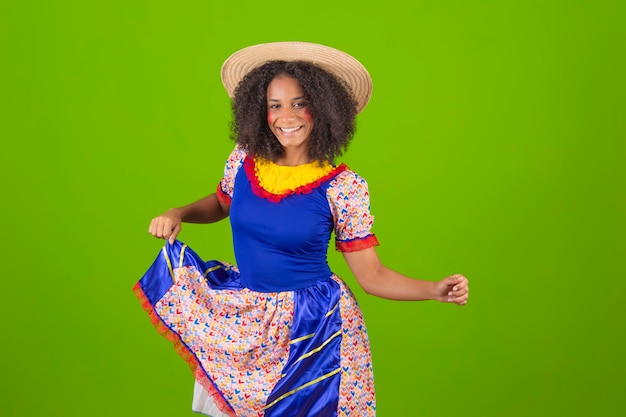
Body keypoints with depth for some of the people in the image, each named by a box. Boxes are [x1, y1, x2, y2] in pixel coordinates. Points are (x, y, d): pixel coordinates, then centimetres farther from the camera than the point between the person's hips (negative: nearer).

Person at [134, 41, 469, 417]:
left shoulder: (343, 187, -17)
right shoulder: (244, 161, -6)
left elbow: (371, 274, -12)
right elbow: (221, 203, 16)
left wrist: (435, 290, -27)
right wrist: (178, 213, -2)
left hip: (312, 329, -3)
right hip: (241, 317, 4)